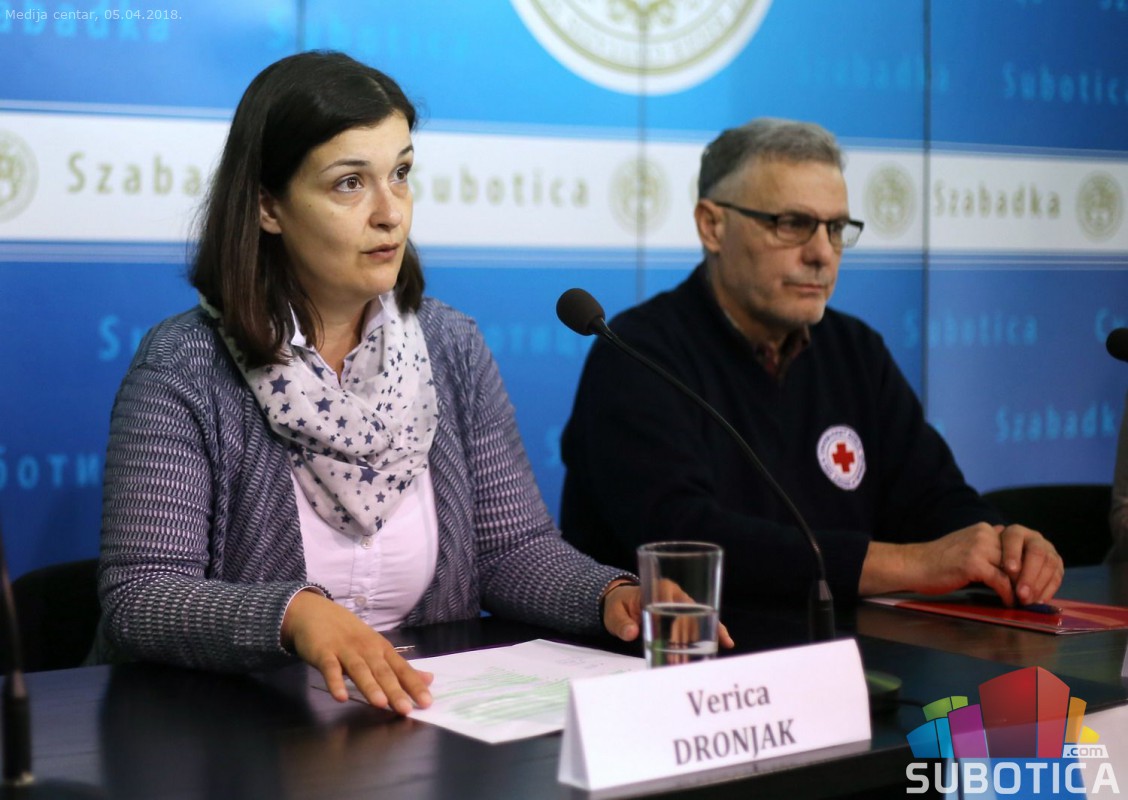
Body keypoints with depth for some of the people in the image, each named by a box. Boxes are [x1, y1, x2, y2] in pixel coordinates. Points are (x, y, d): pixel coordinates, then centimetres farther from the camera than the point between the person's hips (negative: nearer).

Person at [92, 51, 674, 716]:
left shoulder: (453, 346, 6)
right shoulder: (182, 370, -10)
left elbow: (513, 544, 8)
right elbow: (137, 599, -17)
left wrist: (612, 596, -12)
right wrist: (295, 614, -34)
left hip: (423, 709, 2)